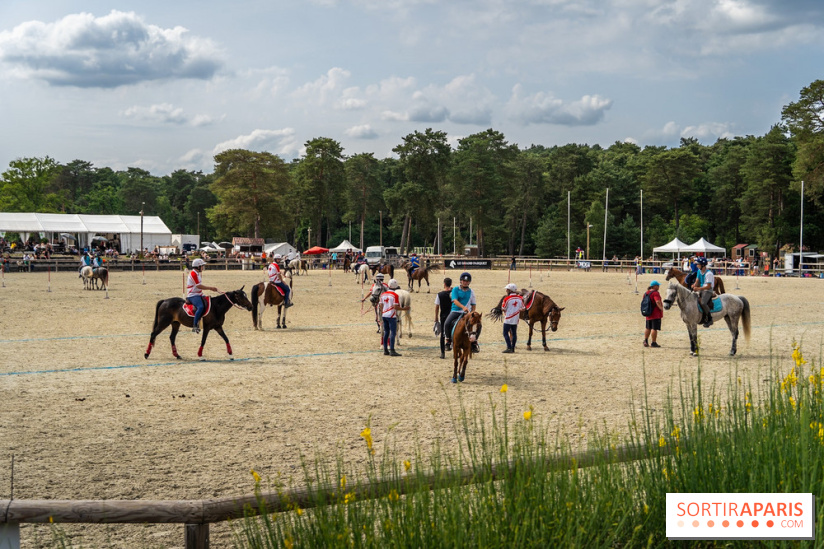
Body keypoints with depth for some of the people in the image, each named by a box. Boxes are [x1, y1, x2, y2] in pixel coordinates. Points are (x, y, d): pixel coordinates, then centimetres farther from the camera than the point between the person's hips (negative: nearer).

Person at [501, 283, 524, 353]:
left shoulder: (507, 299, -14)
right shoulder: (520, 298, 2)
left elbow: (503, 308, -7)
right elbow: (522, 308, 10)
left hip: (508, 319, -6)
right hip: (516, 319, 6)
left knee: (505, 333, -1)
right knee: (514, 333, 12)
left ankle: (509, 348, -10)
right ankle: (513, 348, 14)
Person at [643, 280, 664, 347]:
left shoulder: (647, 293, 10)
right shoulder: (655, 293, -16)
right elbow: (658, 302, -28)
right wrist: (661, 308, -15)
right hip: (656, 314, -8)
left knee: (648, 328, 19)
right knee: (654, 328, -3)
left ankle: (645, 340, 18)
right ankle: (653, 343, 0)